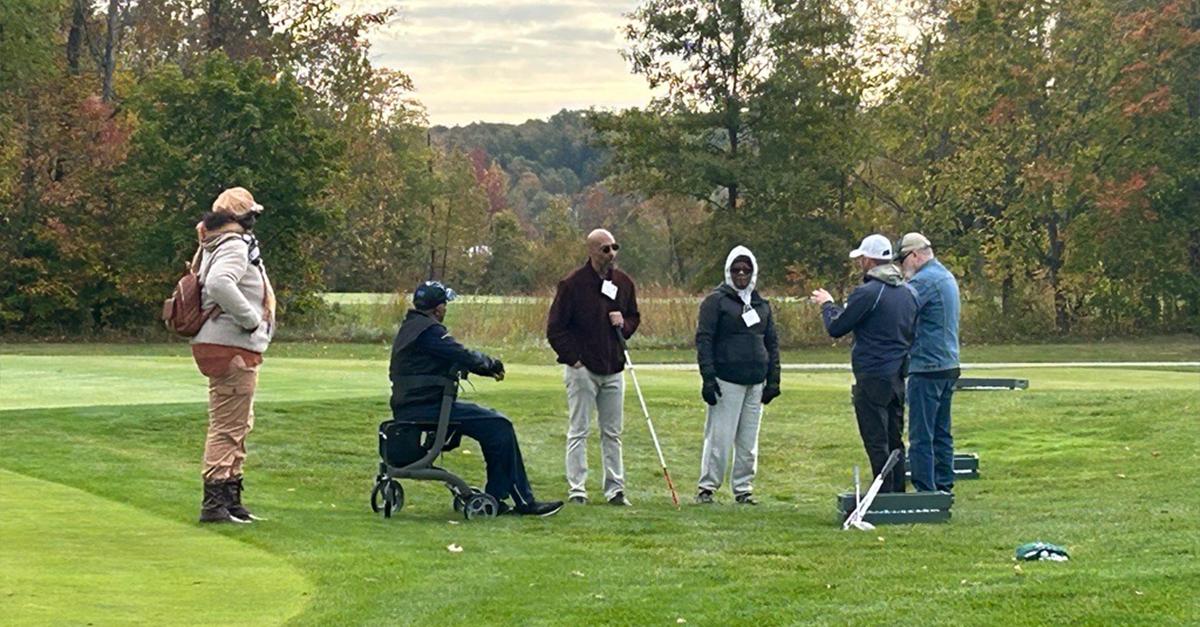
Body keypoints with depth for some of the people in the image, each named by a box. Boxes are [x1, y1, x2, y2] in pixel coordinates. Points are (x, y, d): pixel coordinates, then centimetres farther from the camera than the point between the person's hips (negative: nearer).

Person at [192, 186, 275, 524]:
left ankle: (230, 498, 25)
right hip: (231, 348, -11)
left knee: (238, 424, 18)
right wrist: (251, 319, -24)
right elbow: (219, 284, -32)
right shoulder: (235, 246, -15)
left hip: (234, 349, 11)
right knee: (227, 426, -9)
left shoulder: (217, 246, 17)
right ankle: (215, 502, -8)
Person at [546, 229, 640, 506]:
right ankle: (576, 489, 2)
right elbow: (555, 327, -6)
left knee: (612, 433, 9)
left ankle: (615, 488, 14)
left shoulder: (623, 282, 8)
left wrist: (624, 324, -2)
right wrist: (572, 357, -12)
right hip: (582, 368, -5)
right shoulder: (572, 284, -8)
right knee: (578, 431, -1)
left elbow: (634, 317, 21)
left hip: (613, 368, 5)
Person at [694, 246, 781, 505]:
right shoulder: (716, 301, -1)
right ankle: (707, 487, 2)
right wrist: (708, 378, -15)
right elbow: (704, 340, -7)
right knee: (719, 437, -6)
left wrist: (773, 380, 12)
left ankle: (743, 489, 14)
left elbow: (772, 343, 19)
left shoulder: (762, 305, 16)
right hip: (727, 381, -5)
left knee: (748, 441, 8)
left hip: (756, 383, 5)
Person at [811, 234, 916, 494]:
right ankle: (898, 493, 17)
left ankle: (884, 496, -5)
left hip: (872, 377, -8)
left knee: (876, 441, -4)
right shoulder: (908, 292, 9)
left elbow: (836, 328, -8)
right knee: (894, 440, 14)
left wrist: (827, 305, 13)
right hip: (898, 376, 8)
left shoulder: (867, 293, -15)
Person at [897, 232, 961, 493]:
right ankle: (944, 487, 18)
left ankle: (925, 491, -6)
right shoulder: (947, 277, 15)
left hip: (927, 367, -10)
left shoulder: (923, 281, -15)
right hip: (949, 365, 10)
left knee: (921, 436, -6)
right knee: (941, 433, 15)